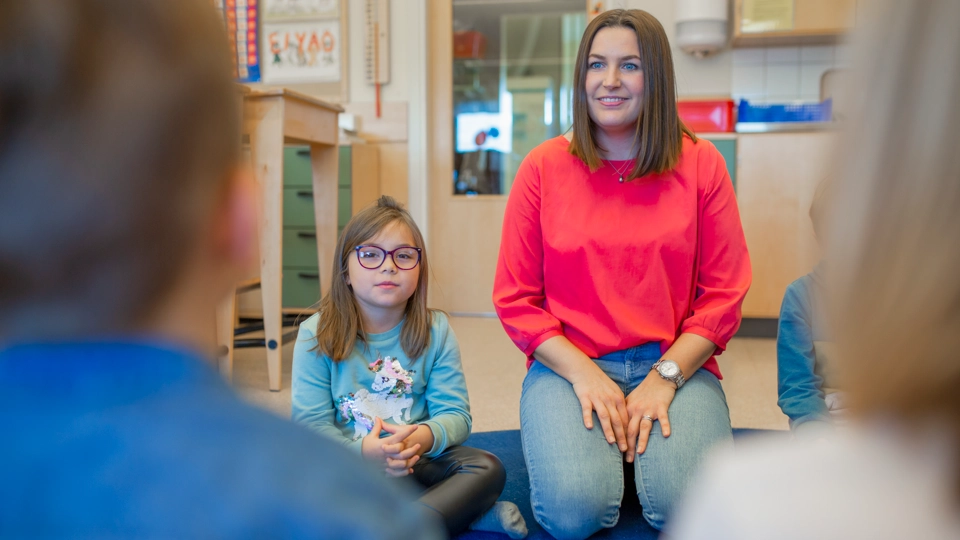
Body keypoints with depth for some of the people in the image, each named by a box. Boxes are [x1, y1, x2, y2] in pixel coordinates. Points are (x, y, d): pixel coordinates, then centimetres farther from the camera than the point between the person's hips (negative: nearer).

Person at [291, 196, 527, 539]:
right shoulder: (316, 336, -5)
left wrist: (423, 437, -30)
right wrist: (363, 450, -31)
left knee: (488, 468, -21)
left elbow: (455, 414, -6)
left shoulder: (436, 331, -1)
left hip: (417, 462, 1)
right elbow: (311, 422, -11)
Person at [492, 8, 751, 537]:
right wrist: (583, 373, -10)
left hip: (675, 364, 1)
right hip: (568, 365, 0)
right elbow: (515, 299, 2)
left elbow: (723, 293, 3)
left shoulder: (701, 164, 4)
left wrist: (665, 376, -9)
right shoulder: (544, 167, 2)